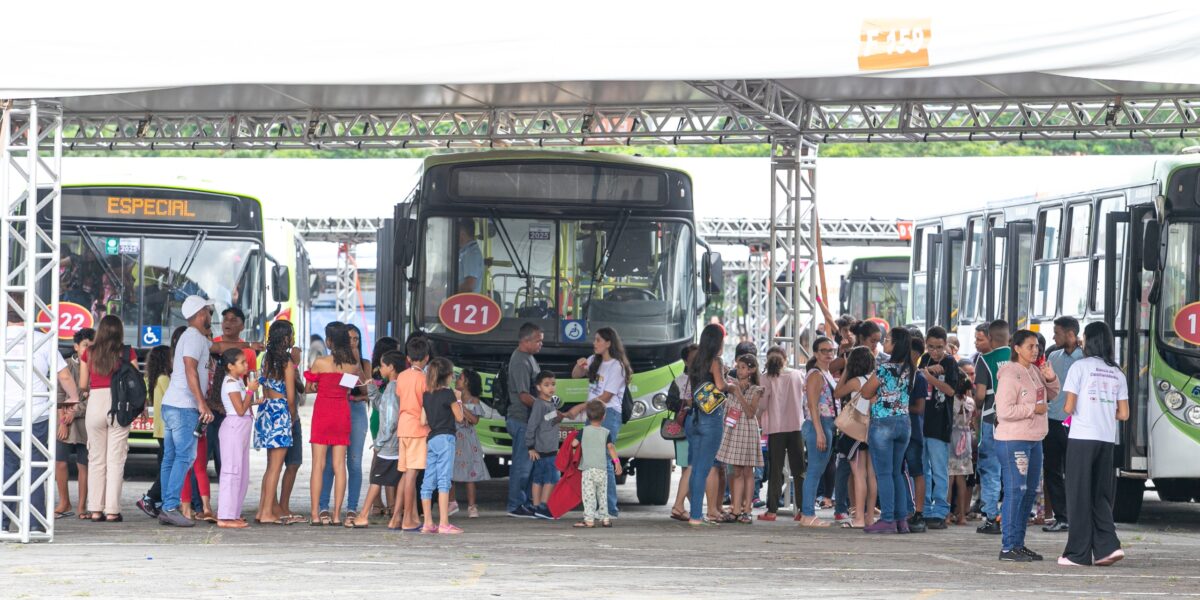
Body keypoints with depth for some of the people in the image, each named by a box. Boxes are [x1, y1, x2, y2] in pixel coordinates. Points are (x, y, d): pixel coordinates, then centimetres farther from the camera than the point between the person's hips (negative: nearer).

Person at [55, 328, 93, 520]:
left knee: (83, 465, 0)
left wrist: (75, 412, -8)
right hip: (65, 421, 1)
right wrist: (62, 421, -5)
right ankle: (64, 504, 9)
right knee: (60, 462, -2)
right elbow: (60, 395, 2)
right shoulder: (66, 365, 5)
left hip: (85, 420, -1)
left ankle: (82, 507, 5)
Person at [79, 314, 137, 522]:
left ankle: (95, 509, 7)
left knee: (96, 459, 9)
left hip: (95, 402, 1)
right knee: (115, 459, 2)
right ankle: (112, 510, -2)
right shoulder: (127, 353, -1)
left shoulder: (89, 353, 3)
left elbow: (82, 385, 4)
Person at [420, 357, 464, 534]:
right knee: (444, 480, -9)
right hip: (445, 438, -6)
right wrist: (458, 400, 12)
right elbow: (459, 417, -2)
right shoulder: (448, 393, -8)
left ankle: (428, 523, 10)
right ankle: (444, 523, -14)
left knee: (428, 482, 7)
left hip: (430, 439, 6)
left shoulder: (426, 395, 9)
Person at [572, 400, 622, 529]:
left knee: (589, 494, -7)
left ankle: (589, 519, -15)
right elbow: (611, 447, -6)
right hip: (602, 468, 2)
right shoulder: (606, 432, 3)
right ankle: (605, 518, 17)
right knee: (602, 494, 14)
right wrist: (616, 461, -7)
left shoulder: (584, 431, 0)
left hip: (588, 468, -2)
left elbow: (574, 443, 0)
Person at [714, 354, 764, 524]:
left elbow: (751, 413, -11)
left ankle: (746, 511, -1)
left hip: (747, 431, -3)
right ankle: (736, 509, -1)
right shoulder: (733, 387, 12)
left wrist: (739, 395, -16)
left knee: (747, 471, -2)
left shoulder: (755, 390, 1)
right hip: (732, 431, 3)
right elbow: (727, 409, 20)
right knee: (736, 472, 1)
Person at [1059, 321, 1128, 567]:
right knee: (1100, 496, 12)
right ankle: (1108, 546, -2)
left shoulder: (1080, 367, -4)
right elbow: (1123, 414, 9)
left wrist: (1065, 408, 14)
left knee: (1080, 495, 1)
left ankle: (1078, 553, 2)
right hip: (1108, 439, 5)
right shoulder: (1117, 373, 11)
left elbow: (1069, 407, -8)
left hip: (1082, 438, -5)